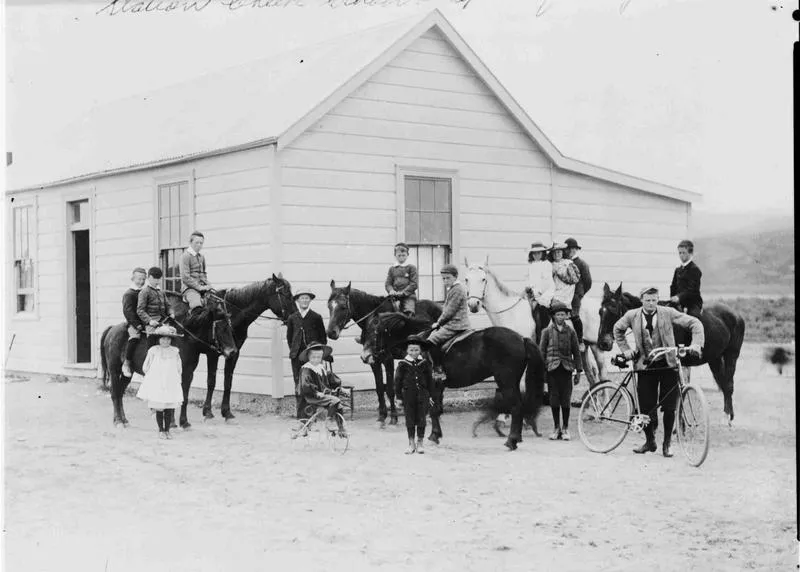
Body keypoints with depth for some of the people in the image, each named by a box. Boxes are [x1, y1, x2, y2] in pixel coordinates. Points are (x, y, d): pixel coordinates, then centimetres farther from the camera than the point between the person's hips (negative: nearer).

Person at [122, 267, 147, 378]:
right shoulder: (129, 294, -1)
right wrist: (137, 325, -19)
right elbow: (128, 311, -11)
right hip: (133, 323, -7)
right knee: (135, 335, -31)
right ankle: (126, 364, -24)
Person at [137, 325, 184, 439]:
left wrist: (176, 378, 4)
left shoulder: (175, 351, 4)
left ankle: (167, 430, 14)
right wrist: (152, 376, 6)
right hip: (156, 384, -1)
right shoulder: (153, 351, 0)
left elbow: (179, 369, 11)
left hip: (171, 384, 1)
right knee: (159, 409, 3)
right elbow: (145, 367, 6)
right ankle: (161, 430, 14)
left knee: (170, 409, 2)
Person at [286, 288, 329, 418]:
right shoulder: (292, 318, 9)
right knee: (298, 383, 2)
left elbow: (323, 338, 8)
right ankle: (301, 413, 7)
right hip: (297, 355, 2)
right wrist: (292, 350, 10)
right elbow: (289, 337, 18)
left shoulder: (316, 317, 4)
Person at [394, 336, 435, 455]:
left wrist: (430, 395, 7)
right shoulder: (403, 364, -4)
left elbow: (430, 380, 8)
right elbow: (398, 380, 1)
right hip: (408, 395, -1)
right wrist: (398, 396, -1)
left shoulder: (425, 363, 1)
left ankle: (420, 443, 16)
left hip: (422, 395, 1)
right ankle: (411, 444, 15)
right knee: (410, 420, 5)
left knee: (421, 419, 5)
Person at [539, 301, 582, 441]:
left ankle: (565, 428, 10)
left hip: (566, 370, 0)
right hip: (552, 369, 0)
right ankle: (556, 428, 12)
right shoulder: (547, 331, 4)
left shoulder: (571, 332, 7)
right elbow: (542, 351, 5)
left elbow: (576, 353, 11)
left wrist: (577, 370, 5)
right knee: (554, 399, 2)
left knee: (566, 400, -1)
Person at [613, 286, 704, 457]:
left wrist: (696, 343, -18)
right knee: (646, 408, 1)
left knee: (669, 408, -1)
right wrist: (625, 349, 11)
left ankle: (666, 444, 15)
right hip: (645, 366, 1)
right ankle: (650, 441, 22)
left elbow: (694, 323, -4)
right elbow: (618, 329, 20)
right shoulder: (632, 316, 1)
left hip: (668, 365, -1)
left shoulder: (667, 313, -4)